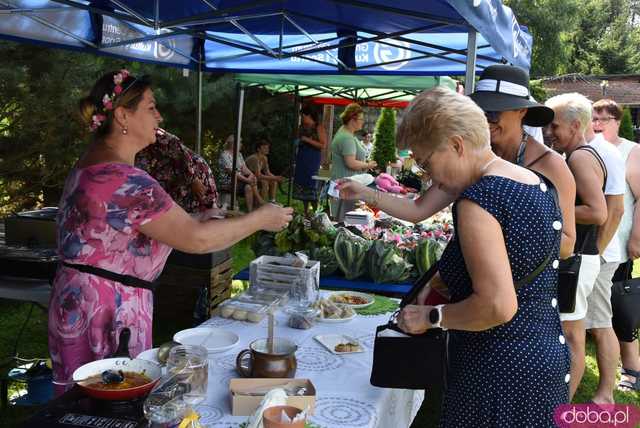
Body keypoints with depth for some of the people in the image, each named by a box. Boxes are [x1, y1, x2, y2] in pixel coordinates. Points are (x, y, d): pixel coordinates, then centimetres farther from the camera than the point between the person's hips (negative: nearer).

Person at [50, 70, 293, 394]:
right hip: (107, 309, -10)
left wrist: (195, 221, 9)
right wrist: (260, 220, -11)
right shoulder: (122, 179, -23)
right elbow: (195, 239, -23)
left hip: (82, 299, 10)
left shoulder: (94, 164, 11)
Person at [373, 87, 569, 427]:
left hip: (502, 376, -9)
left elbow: (498, 307, -28)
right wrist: (440, 278, 12)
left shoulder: (477, 201, -23)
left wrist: (431, 316, -14)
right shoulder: (533, 182, 6)